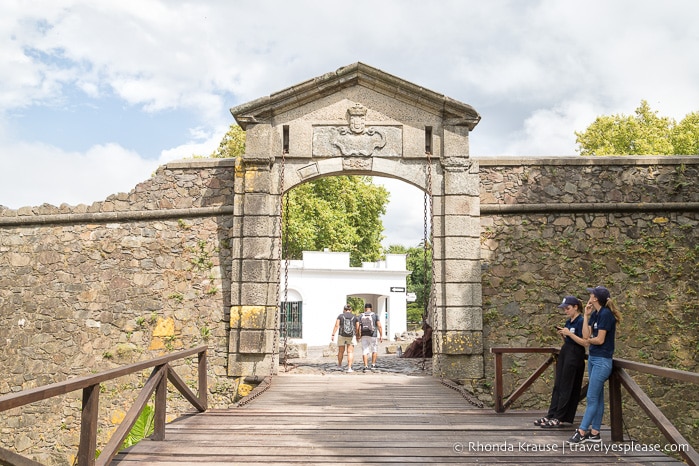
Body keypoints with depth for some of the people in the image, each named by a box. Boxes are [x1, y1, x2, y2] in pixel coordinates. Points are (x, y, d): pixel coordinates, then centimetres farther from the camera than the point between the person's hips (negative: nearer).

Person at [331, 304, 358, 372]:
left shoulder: (340, 316, -2)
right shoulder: (354, 317, 2)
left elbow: (336, 325, -11)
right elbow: (357, 328, 3)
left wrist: (333, 335, -13)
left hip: (341, 336, 0)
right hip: (351, 336, 0)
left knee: (341, 351, 16)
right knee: (350, 352, 1)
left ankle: (339, 365, 34)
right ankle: (349, 368, -9)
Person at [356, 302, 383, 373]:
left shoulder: (361, 316, 5)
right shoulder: (375, 315, 1)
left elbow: (357, 327, -1)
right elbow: (379, 326, -6)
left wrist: (357, 335, 9)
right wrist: (381, 336, -3)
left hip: (364, 336, 1)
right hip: (373, 336, -1)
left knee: (365, 351, 4)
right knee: (374, 350, 15)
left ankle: (366, 366, -2)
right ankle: (373, 365, 12)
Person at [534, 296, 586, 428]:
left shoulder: (581, 321, -12)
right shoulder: (568, 322, 13)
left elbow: (584, 342, -18)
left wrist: (569, 333, -21)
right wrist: (562, 334, 0)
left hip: (575, 356, -9)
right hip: (564, 353, 9)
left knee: (566, 387, -3)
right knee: (557, 386, 8)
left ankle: (558, 418, 2)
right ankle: (551, 415, 11)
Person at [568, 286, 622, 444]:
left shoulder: (606, 314, -17)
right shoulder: (595, 314, 9)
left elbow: (600, 340, -18)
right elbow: (586, 335, 2)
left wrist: (589, 340, 1)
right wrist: (586, 315, 0)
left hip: (602, 361, -9)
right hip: (593, 358, 9)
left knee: (592, 398, -3)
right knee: (597, 397, 12)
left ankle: (581, 432, 2)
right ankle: (594, 433, 18)